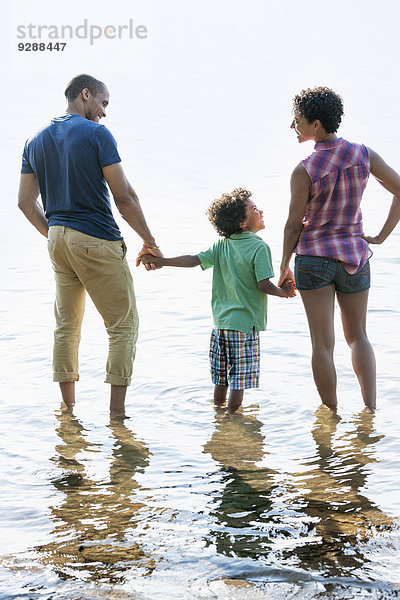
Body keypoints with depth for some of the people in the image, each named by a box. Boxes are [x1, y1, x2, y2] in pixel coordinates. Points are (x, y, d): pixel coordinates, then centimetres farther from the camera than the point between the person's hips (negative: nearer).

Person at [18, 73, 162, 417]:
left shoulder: (36, 141, 12)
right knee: (124, 325, 1)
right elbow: (124, 196, -11)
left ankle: (68, 409, 18)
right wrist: (149, 240, -2)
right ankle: (117, 411, -2)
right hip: (97, 240, -7)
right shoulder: (97, 134, -8)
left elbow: (26, 202, 11)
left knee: (66, 325, 14)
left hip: (58, 240, 7)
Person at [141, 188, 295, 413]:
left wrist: (160, 261, 5)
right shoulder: (259, 247, -12)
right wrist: (283, 292, 1)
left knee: (221, 380, 16)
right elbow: (264, 285, -17)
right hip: (246, 322, -6)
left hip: (221, 321, 6)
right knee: (239, 381, -1)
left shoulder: (221, 247, 6)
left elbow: (193, 259, 0)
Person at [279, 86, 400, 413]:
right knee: (358, 336, 18)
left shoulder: (304, 172, -16)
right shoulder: (363, 155, -5)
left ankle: (331, 414, 12)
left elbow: (294, 225, -9)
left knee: (323, 344, 5)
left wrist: (284, 266, 5)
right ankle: (371, 409, 11)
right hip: (355, 257, 4)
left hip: (314, 256, -4)